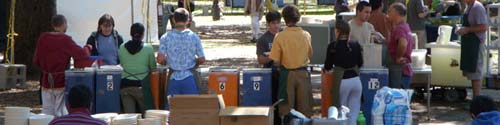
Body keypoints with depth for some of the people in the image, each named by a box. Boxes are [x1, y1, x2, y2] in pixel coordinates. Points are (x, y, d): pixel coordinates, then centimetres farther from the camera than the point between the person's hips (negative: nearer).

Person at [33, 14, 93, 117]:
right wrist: (87, 48, 5)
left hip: (46, 82, 4)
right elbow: (82, 54, -16)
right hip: (61, 82, -4)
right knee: (61, 112, 3)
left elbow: (36, 61, 5)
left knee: (47, 113, 9)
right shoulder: (65, 40, -12)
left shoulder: (43, 38, 0)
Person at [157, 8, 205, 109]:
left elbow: (160, 60, -8)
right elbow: (202, 59, -2)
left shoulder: (166, 37, -5)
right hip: (189, 78, -1)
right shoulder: (194, 37, -4)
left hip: (173, 78, 1)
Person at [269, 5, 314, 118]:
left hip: (287, 74, -2)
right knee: (304, 106, 11)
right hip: (303, 73, 2)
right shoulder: (306, 35, -5)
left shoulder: (280, 36, -13)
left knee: (287, 107, 8)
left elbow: (276, 62, -11)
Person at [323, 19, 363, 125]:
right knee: (353, 114, 6)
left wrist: (324, 69, 25)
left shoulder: (333, 46, -7)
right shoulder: (356, 45, 3)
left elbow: (328, 66, 2)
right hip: (356, 80, 3)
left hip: (341, 81, -3)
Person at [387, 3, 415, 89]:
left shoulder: (399, 28, -17)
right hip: (406, 69, 10)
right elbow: (411, 45, 30)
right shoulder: (405, 26, 15)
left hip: (399, 70, -10)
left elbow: (403, 44, -37)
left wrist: (398, 58, -23)